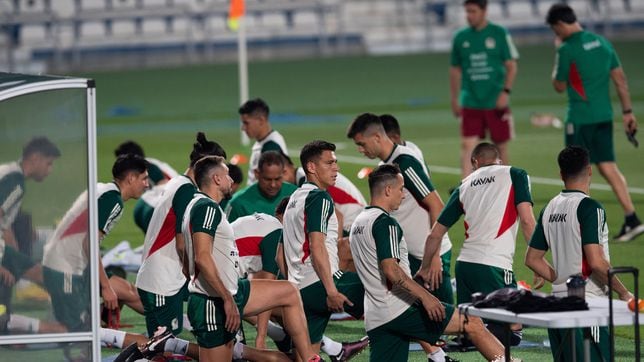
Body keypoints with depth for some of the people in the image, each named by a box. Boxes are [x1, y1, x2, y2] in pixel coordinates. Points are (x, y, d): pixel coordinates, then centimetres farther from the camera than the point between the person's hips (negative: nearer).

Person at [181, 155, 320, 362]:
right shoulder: (207, 207, -15)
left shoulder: (200, 206, 17)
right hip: (214, 303, -11)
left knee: (289, 293, 16)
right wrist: (228, 299, -26)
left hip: (230, 293, 11)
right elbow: (202, 257, -26)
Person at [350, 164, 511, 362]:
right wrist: (425, 296, -21)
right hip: (400, 308, -9)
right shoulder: (385, 222, -12)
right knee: (472, 323, -4)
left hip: (374, 319, 9)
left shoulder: (358, 223, 18)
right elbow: (391, 270, -22)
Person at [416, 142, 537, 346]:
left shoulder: (465, 186, 19)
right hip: (494, 265, -5)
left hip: (464, 264, 5)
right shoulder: (514, 175, 7)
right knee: (512, 331, -3)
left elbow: (435, 235, 22)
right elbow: (526, 220, -7)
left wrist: (425, 269, 35)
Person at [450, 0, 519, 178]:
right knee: (467, 145, -11)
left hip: (496, 103, -1)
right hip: (470, 103, 1)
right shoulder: (460, 37, 4)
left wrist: (506, 91, -13)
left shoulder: (499, 33, -3)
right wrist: (454, 100, 11)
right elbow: (455, 70, 13)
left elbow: (511, 66, -2)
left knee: (501, 146, 8)